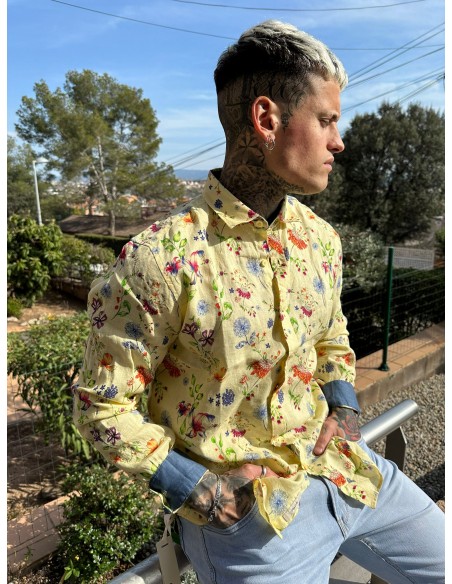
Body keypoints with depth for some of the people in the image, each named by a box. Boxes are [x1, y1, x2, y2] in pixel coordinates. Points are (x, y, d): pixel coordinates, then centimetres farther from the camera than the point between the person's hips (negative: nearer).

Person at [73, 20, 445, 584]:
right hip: (245, 505, -6)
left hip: (341, 467, 7)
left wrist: (344, 403, -1)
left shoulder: (322, 239, -1)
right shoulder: (159, 261, -23)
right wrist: (192, 487, -15)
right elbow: (102, 405, -12)